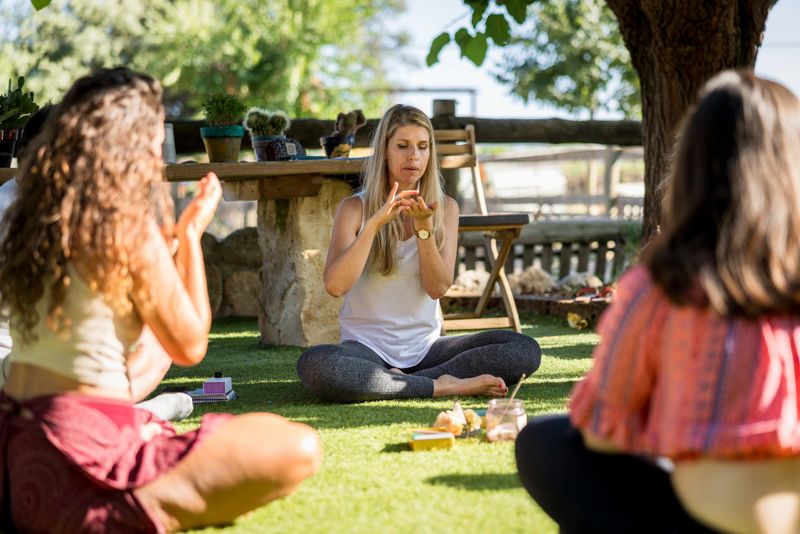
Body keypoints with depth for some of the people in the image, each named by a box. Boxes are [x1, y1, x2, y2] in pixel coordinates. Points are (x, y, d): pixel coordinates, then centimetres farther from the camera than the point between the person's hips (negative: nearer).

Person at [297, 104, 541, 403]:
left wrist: (423, 226, -19)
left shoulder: (445, 208, 7)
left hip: (426, 346, 3)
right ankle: (443, 385, -25)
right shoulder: (355, 208, -1)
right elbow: (335, 286, -16)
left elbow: (437, 288, -6)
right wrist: (375, 223, -24)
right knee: (313, 365, -37)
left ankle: (399, 382, -22)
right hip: (368, 347, -3)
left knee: (526, 350, -18)